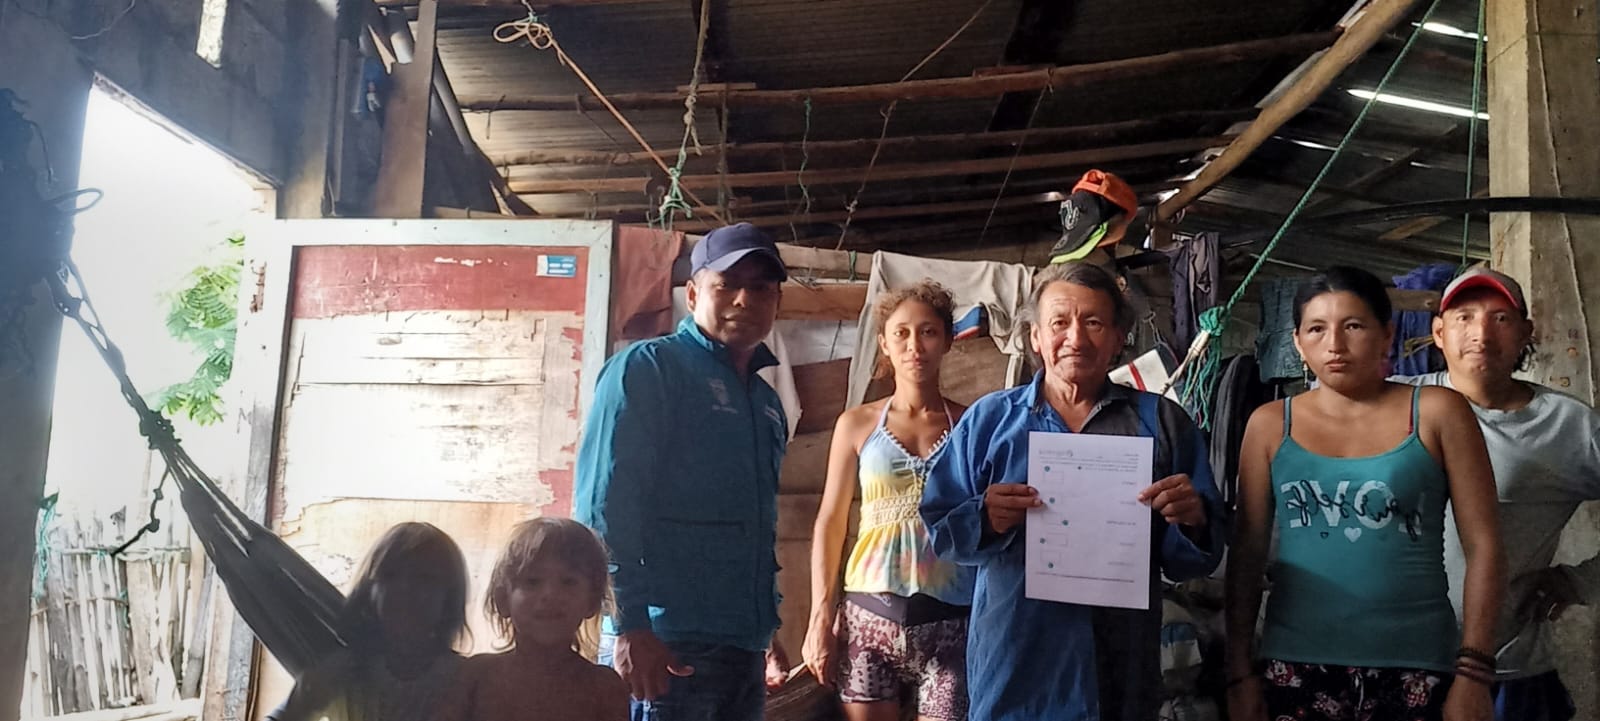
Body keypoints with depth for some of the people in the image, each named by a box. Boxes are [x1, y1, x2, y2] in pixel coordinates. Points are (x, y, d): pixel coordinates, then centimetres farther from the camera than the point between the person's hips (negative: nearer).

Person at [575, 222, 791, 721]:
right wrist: (631, 626, -20)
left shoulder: (767, 402, 17)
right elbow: (604, 503, -14)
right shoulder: (648, 367, -4)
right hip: (669, 644, -7)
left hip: (743, 649, 7)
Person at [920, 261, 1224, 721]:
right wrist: (984, 519, -18)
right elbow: (939, 531, 1)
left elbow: (1196, 560, 4)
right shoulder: (989, 419, 3)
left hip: (1123, 670, 1)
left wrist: (1192, 519, -16)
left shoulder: (1161, 421, 4)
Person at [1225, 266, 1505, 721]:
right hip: (1295, 665, 1)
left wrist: (1473, 671, -5)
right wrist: (1240, 672, 1)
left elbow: (1482, 544, 0)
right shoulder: (1270, 424, 3)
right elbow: (1247, 552, 4)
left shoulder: (1437, 413, 0)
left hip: (1416, 666, -1)